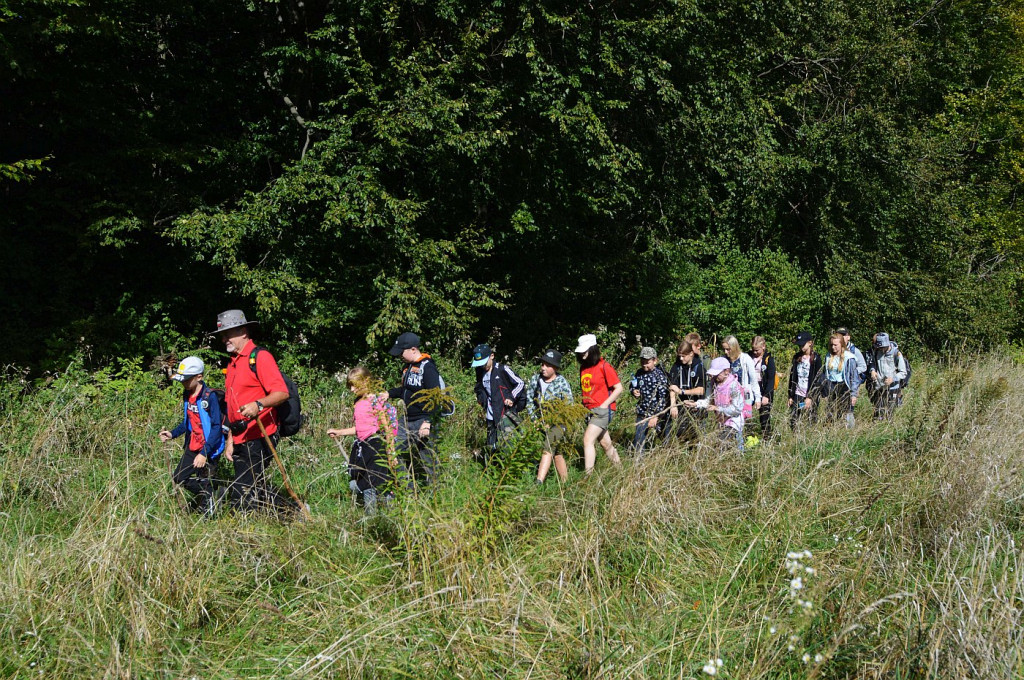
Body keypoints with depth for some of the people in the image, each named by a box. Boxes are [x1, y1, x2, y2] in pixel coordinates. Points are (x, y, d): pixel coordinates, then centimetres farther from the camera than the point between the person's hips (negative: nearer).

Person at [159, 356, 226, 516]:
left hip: (209, 449, -8)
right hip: (192, 447, 8)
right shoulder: (187, 395, 5)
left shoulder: (210, 397, -20)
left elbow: (217, 427, -22)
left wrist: (204, 454, -25)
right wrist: (172, 434, 3)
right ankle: (203, 496, 26)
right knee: (178, 478, 9)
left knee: (204, 484, 0)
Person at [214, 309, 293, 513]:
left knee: (242, 498, -12)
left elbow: (281, 393, -20)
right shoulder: (233, 362, 19)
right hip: (241, 440, 10)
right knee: (258, 489, 13)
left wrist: (258, 405, -37)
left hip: (258, 438, -10)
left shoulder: (259, 357, -9)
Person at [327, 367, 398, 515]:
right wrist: (339, 432, 20)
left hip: (376, 446, -8)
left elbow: (387, 429, -12)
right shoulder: (358, 403, 11)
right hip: (361, 446, 8)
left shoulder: (375, 401, -12)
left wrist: (391, 454, -13)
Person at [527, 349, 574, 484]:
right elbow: (529, 401, 5)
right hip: (540, 422, 5)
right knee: (557, 453, 13)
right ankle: (565, 482, 23)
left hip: (557, 423, -5)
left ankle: (539, 482, -28)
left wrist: (550, 423, -15)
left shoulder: (562, 383, -14)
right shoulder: (535, 379, 0)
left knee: (548, 449, -19)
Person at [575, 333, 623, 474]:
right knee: (605, 443, 13)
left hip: (603, 410, -7)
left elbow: (618, 388, -8)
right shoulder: (583, 368, 11)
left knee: (588, 440, -18)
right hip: (590, 411, 7)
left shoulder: (604, 366, -9)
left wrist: (604, 405, -13)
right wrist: (584, 404, 7)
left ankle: (588, 474, -20)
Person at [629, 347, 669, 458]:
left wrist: (656, 416, -20)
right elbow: (632, 385, 24)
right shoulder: (639, 373, 6)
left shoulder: (660, 376, -13)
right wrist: (634, 391, -2)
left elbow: (663, 398, -16)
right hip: (642, 413, 6)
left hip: (654, 415, -6)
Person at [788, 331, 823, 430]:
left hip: (810, 396, -5)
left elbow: (817, 380, -8)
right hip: (797, 394, 5)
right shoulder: (796, 357, 11)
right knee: (793, 422, 0)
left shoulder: (816, 358, -4)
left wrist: (810, 397, -14)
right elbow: (792, 377, 13)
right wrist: (791, 396, 8)